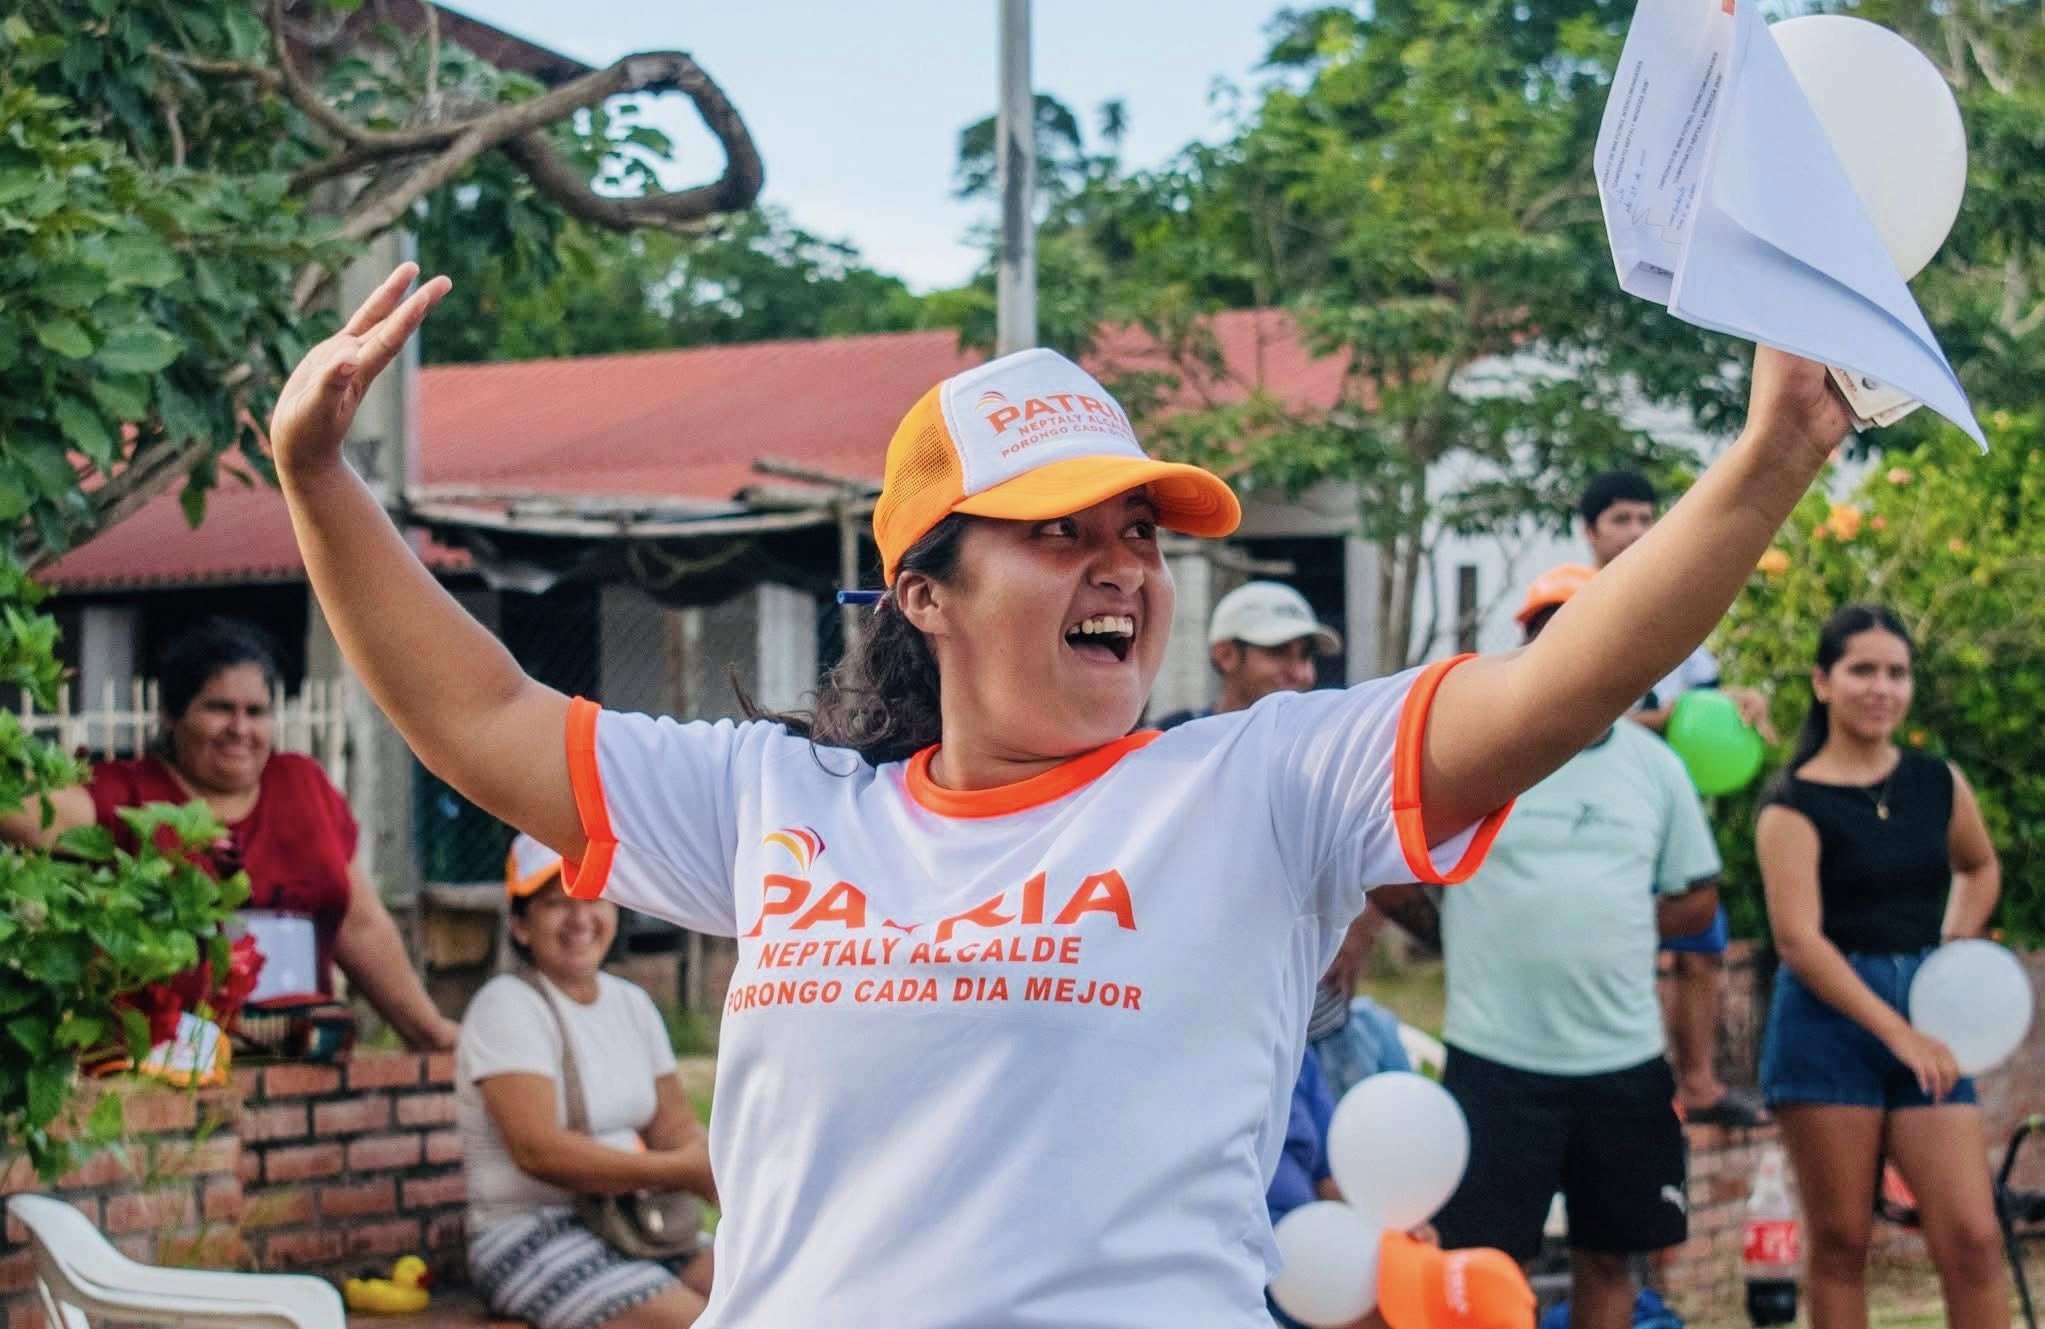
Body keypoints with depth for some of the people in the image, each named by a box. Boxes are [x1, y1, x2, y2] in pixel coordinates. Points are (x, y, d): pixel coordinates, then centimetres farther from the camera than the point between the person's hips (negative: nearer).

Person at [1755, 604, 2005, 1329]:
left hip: (1924, 1019, 4)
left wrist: (1953, 951, 11)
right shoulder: (1794, 803, -7)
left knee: (1973, 1237, -5)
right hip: (1829, 1019, -4)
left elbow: (1980, 869, 29)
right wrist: (1897, 1032, -22)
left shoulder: (1939, 783, 8)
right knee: (1840, 1243, 1)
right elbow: (1799, 939, -15)